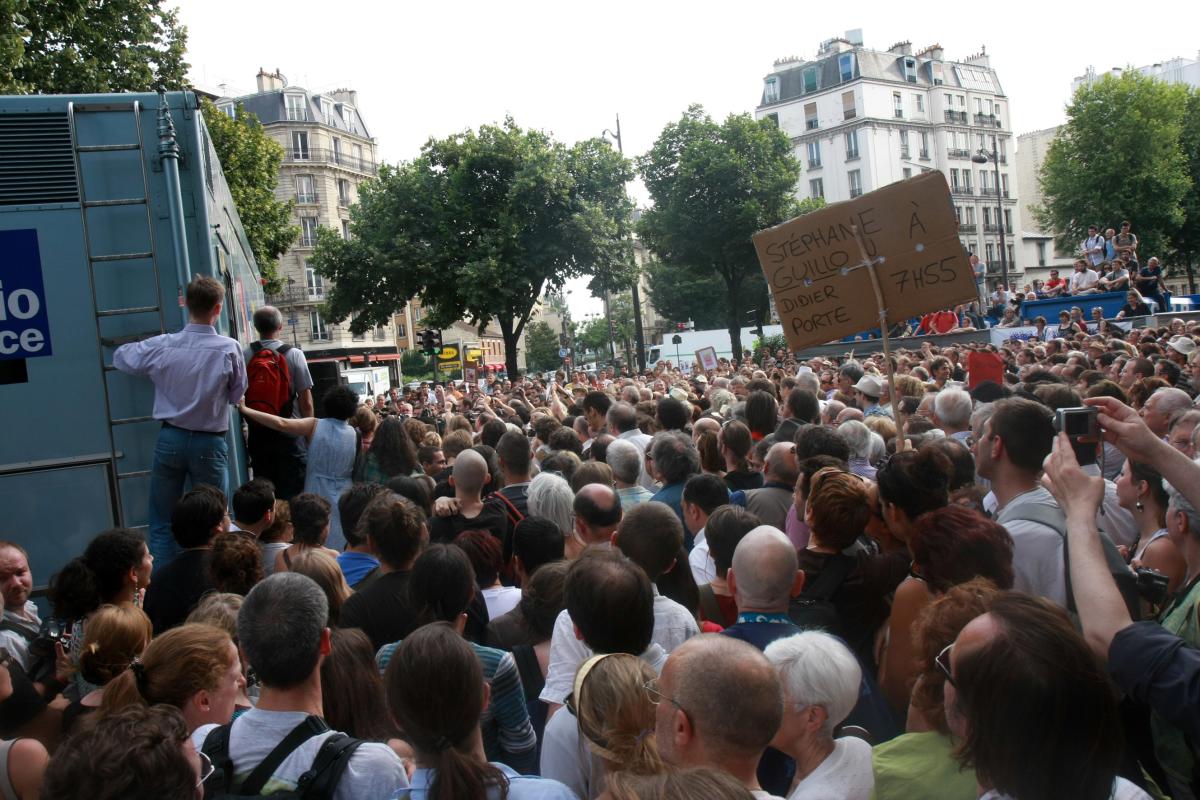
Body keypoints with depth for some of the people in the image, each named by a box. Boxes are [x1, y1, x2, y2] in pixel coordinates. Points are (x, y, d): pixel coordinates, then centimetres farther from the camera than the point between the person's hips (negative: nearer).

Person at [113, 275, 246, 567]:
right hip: (210, 443, -2)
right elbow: (237, 395, -1)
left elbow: (120, 358, 12)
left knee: (162, 524, 11)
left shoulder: (161, 346, -7)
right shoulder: (228, 349, -14)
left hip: (170, 439, 2)